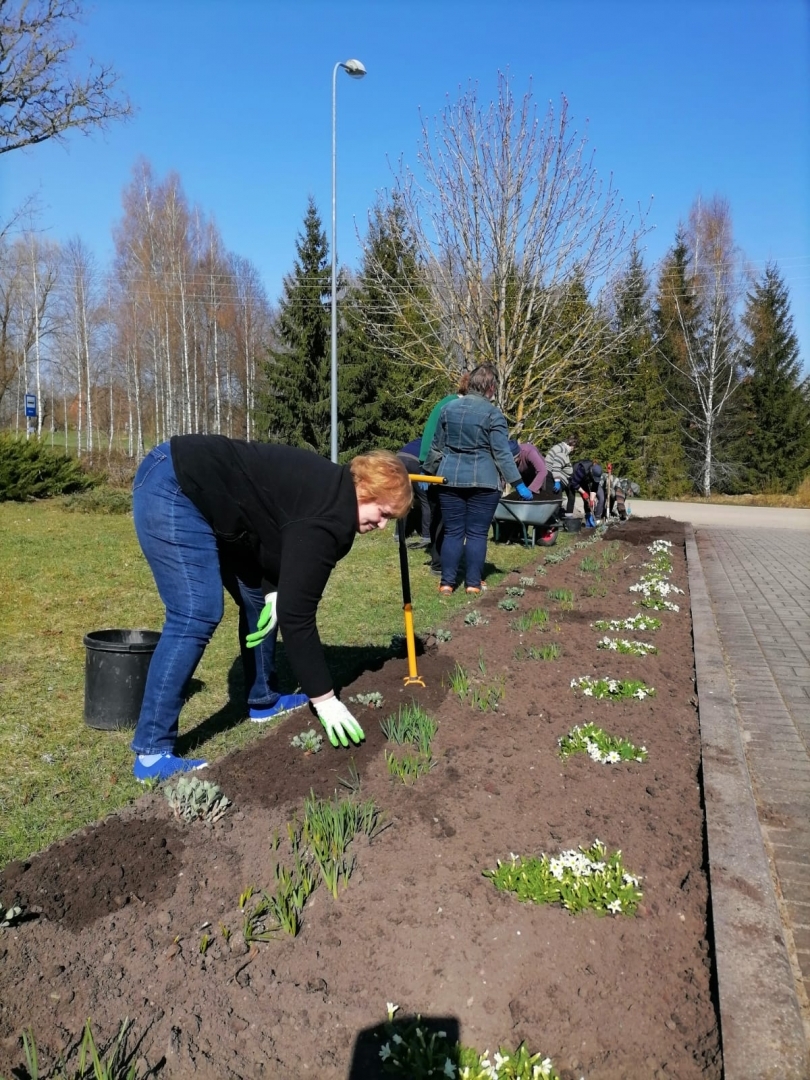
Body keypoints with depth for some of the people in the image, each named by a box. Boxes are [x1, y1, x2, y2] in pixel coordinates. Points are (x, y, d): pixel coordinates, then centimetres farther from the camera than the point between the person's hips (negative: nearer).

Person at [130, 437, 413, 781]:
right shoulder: (326, 518, -22)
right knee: (196, 617, -16)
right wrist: (325, 700, -17)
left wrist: (274, 591, -5)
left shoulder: (329, 491, 7)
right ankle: (152, 754, -11)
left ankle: (262, 701, 28)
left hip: (201, 494, 11)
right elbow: (297, 613, -22)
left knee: (259, 597, 14)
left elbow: (273, 535, 14)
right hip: (173, 491, -10)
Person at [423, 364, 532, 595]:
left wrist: (429, 471, 27)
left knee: (452, 532, 8)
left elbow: (437, 447, 15)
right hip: (483, 481, -4)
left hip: (450, 479, 4)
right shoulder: (493, 413, -6)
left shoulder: (449, 408, 8)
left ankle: (447, 582, 7)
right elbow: (502, 454, -10)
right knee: (477, 533, 3)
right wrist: (518, 484, -5)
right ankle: (473, 583, 7)